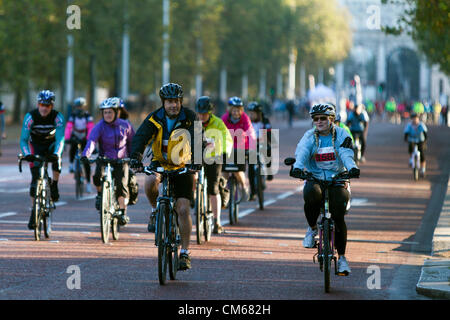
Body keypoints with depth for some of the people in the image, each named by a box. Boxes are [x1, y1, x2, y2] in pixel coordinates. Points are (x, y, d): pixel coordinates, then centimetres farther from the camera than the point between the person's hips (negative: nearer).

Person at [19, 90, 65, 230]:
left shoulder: (58, 117, -25)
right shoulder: (30, 116, -26)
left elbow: (60, 138, -32)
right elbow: (23, 139, -28)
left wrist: (56, 153, -51)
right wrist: (27, 154, -46)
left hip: (51, 144, 0)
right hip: (35, 145, 0)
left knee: (56, 160, -34)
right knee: (35, 178, -8)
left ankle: (54, 187, -11)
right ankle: (34, 211, -2)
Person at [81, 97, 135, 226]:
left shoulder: (125, 125, -3)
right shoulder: (99, 126, -11)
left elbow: (132, 141, 11)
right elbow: (92, 141, -26)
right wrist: (86, 155, -42)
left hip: (121, 160, 1)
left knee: (121, 185, -12)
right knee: (98, 177, -27)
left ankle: (123, 212, 1)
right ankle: (100, 194, 5)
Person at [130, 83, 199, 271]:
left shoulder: (190, 119, -14)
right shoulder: (154, 119, -12)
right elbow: (141, 137, -24)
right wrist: (136, 156, -45)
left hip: (183, 167, -1)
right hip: (160, 163, 1)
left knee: (183, 209, -11)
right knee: (150, 181, -35)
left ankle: (185, 252, 0)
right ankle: (155, 211, -5)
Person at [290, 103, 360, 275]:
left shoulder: (341, 135, 0)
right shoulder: (309, 137, 2)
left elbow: (346, 154, -16)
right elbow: (301, 153, -16)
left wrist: (352, 168, -39)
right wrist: (297, 167, -39)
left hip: (337, 181, 0)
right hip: (314, 180, 0)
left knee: (338, 217, -16)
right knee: (311, 196, -36)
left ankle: (342, 257, 0)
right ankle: (312, 228, -7)